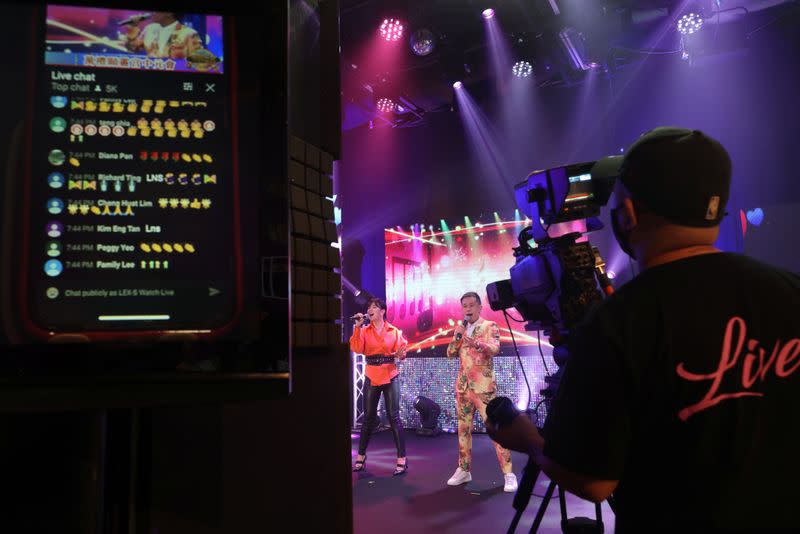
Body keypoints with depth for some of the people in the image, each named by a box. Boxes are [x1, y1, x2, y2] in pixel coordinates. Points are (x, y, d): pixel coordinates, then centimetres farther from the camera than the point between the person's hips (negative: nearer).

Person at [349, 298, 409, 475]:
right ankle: (361, 456, 20)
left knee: (394, 417, -5)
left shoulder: (394, 331, 3)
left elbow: (401, 351, 4)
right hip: (371, 378, 2)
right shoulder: (364, 331, 5)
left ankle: (402, 459, -1)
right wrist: (358, 327, -13)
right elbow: (356, 349, -11)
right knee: (368, 417, 8)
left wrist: (400, 354, -19)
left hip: (390, 378, -2)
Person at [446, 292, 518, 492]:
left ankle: (508, 473, -3)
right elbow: (450, 354, 8)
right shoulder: (460, 329, 13)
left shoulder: (489, 326, -3)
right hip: (463, 385, 6)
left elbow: (495, 348, -20)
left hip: (484, 386, -5)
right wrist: (457, 336, -8)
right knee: (463, 428, 9)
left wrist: (475, 343, -38)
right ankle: (464, 470, 18)